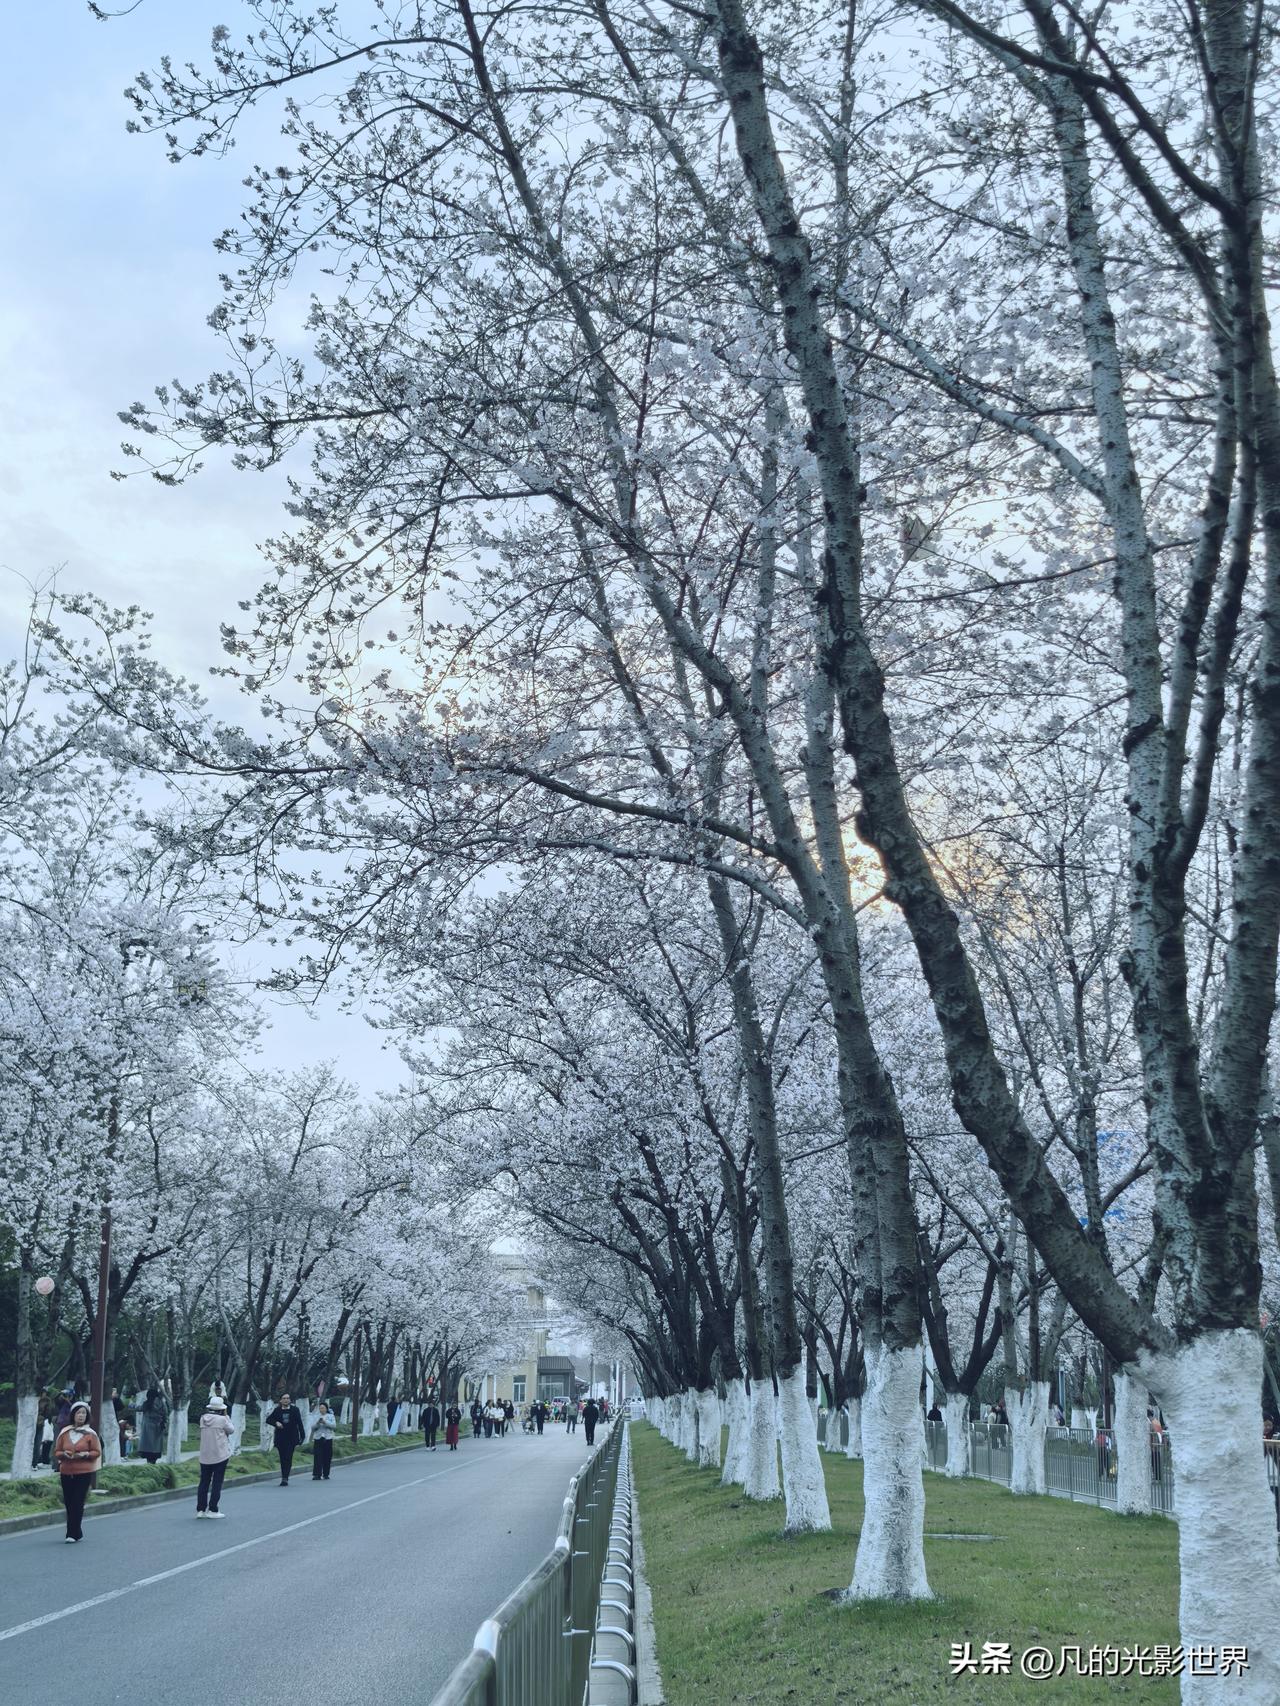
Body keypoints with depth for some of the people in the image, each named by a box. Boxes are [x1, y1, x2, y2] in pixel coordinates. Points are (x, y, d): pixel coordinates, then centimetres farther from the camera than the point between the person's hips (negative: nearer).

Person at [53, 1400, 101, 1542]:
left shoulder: (90, 1434, 0)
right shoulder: (64, 1432, 6)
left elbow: (97, 1452, 2)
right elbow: (56, 1452, 10)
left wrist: (85, 1454, -16)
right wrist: (63, 1454, -11)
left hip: (84, 1473, -3)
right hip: (66, 1472, 3)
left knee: (78, 1503, -9)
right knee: (69, 1503, 5)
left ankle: (72, 1534, -7)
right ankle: (77, 1533, 17)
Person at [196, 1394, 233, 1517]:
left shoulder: (203, 1419, 2)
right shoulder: (222, 1419, -13)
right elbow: (231, 1430, 1)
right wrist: (226, 1416, 4)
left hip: (205, 1456, 5)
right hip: (220, 1455, -5)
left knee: (204, 1482, 10)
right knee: (217, 1482, 1)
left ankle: (200, 1509, 9)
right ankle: (212, 1509, 0)